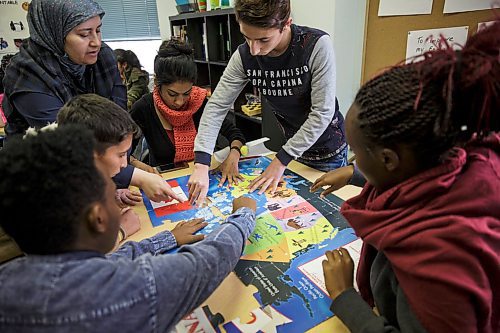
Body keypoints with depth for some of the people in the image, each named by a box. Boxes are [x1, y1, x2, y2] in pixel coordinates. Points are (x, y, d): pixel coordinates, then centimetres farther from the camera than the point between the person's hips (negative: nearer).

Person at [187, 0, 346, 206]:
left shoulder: (317, 45, -27)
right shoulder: (244, 56, -17)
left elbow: (322, 112, -26)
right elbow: (216, 106, -16)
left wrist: (281, 161, -25)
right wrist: (201, 165, -27)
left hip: (327, 149, -2)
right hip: (292, 147, 3)